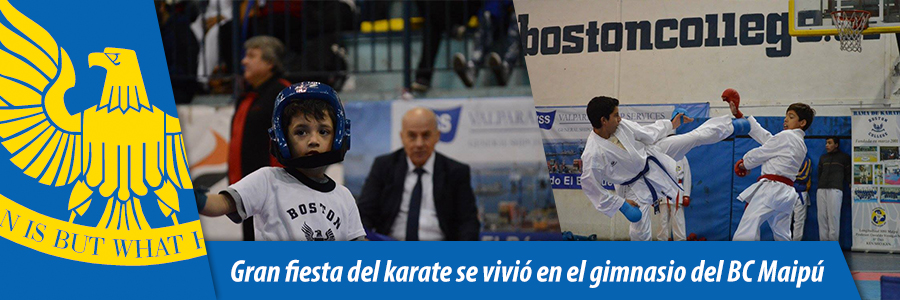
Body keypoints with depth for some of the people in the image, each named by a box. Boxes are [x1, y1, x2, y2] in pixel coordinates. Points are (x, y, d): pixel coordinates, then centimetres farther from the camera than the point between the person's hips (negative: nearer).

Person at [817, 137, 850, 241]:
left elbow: (848, 174, 12)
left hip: (835, 189, -5)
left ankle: (833, 242, -14)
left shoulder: (844, 157, 14)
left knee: (833, 216, -12)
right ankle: (823, 240, -4)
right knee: (822, 216, -4)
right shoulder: (823, 158, 26)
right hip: (821, 189, 5)